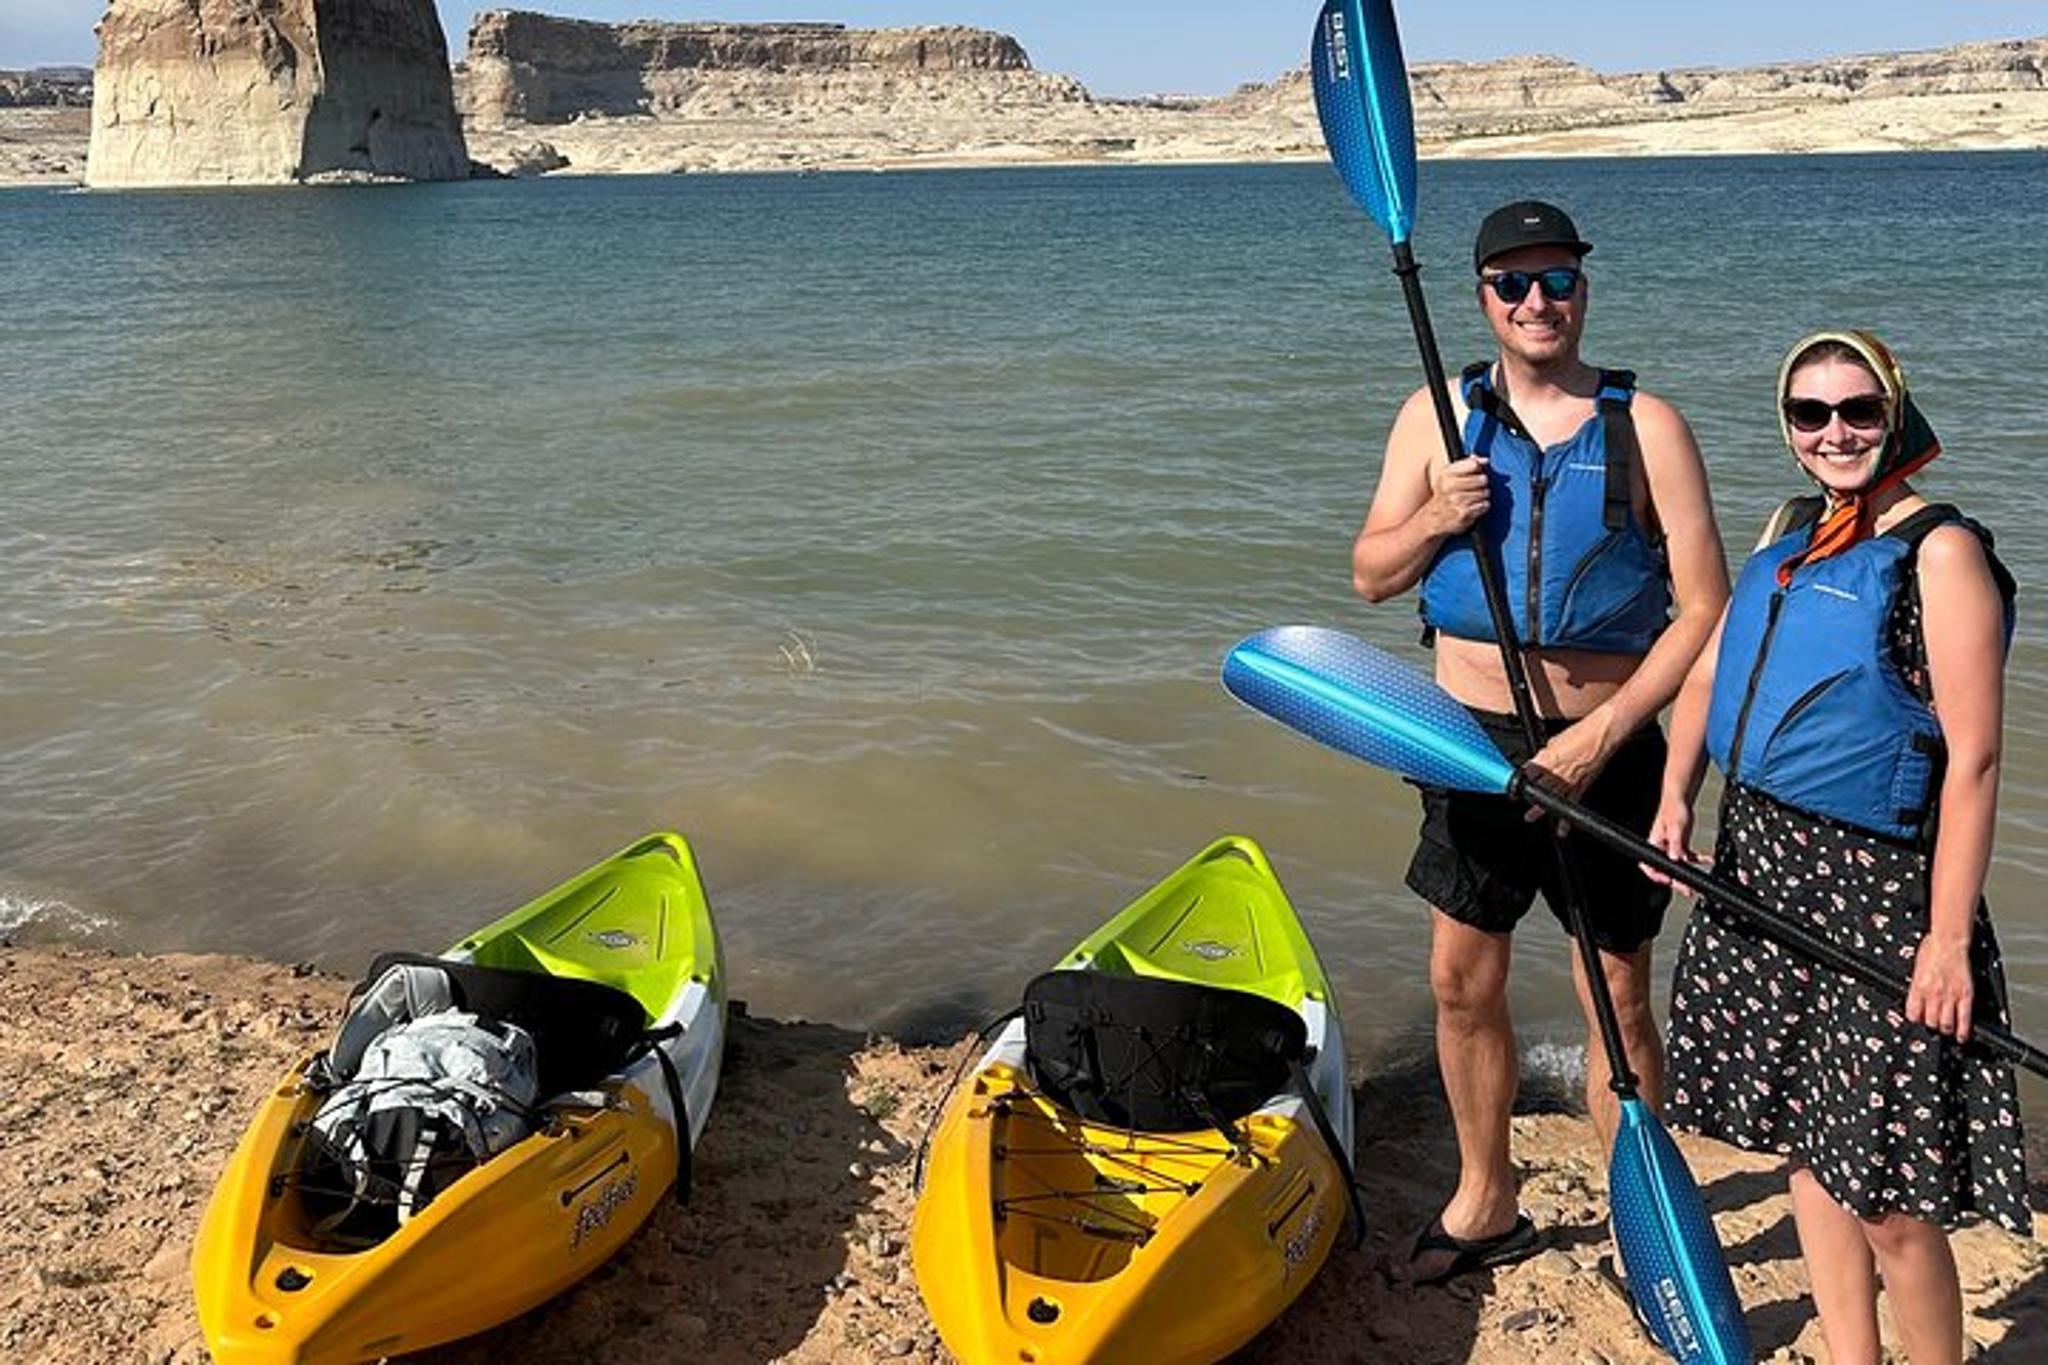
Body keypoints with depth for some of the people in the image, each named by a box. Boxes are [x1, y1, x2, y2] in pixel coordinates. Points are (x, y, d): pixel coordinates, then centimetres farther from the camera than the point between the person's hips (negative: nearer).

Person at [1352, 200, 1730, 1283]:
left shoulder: (1644, 425, -5)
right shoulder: (1438, 417, 4)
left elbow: (1704, 610, -8)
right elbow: (1370, 576, 7)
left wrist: (1603, 734, -17)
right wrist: (1433, 519, -14)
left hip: (1603, 749, -3)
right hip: (1472, 739, 3)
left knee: (1619, 1000, 6)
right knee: (1462, 983, 12)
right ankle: (1485, 1205, 32)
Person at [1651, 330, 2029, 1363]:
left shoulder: (1939, 551, -11)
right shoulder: (1790, 530, 11)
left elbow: (1971, 759, -15)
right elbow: (1712, 666, 14)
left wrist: (1950, 938, -18)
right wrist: (1677, 796, -4)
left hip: (1875, 889, -7)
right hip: (1761, 863, 7)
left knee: (1884, 1188, -2)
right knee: (1808, 1141, 16)